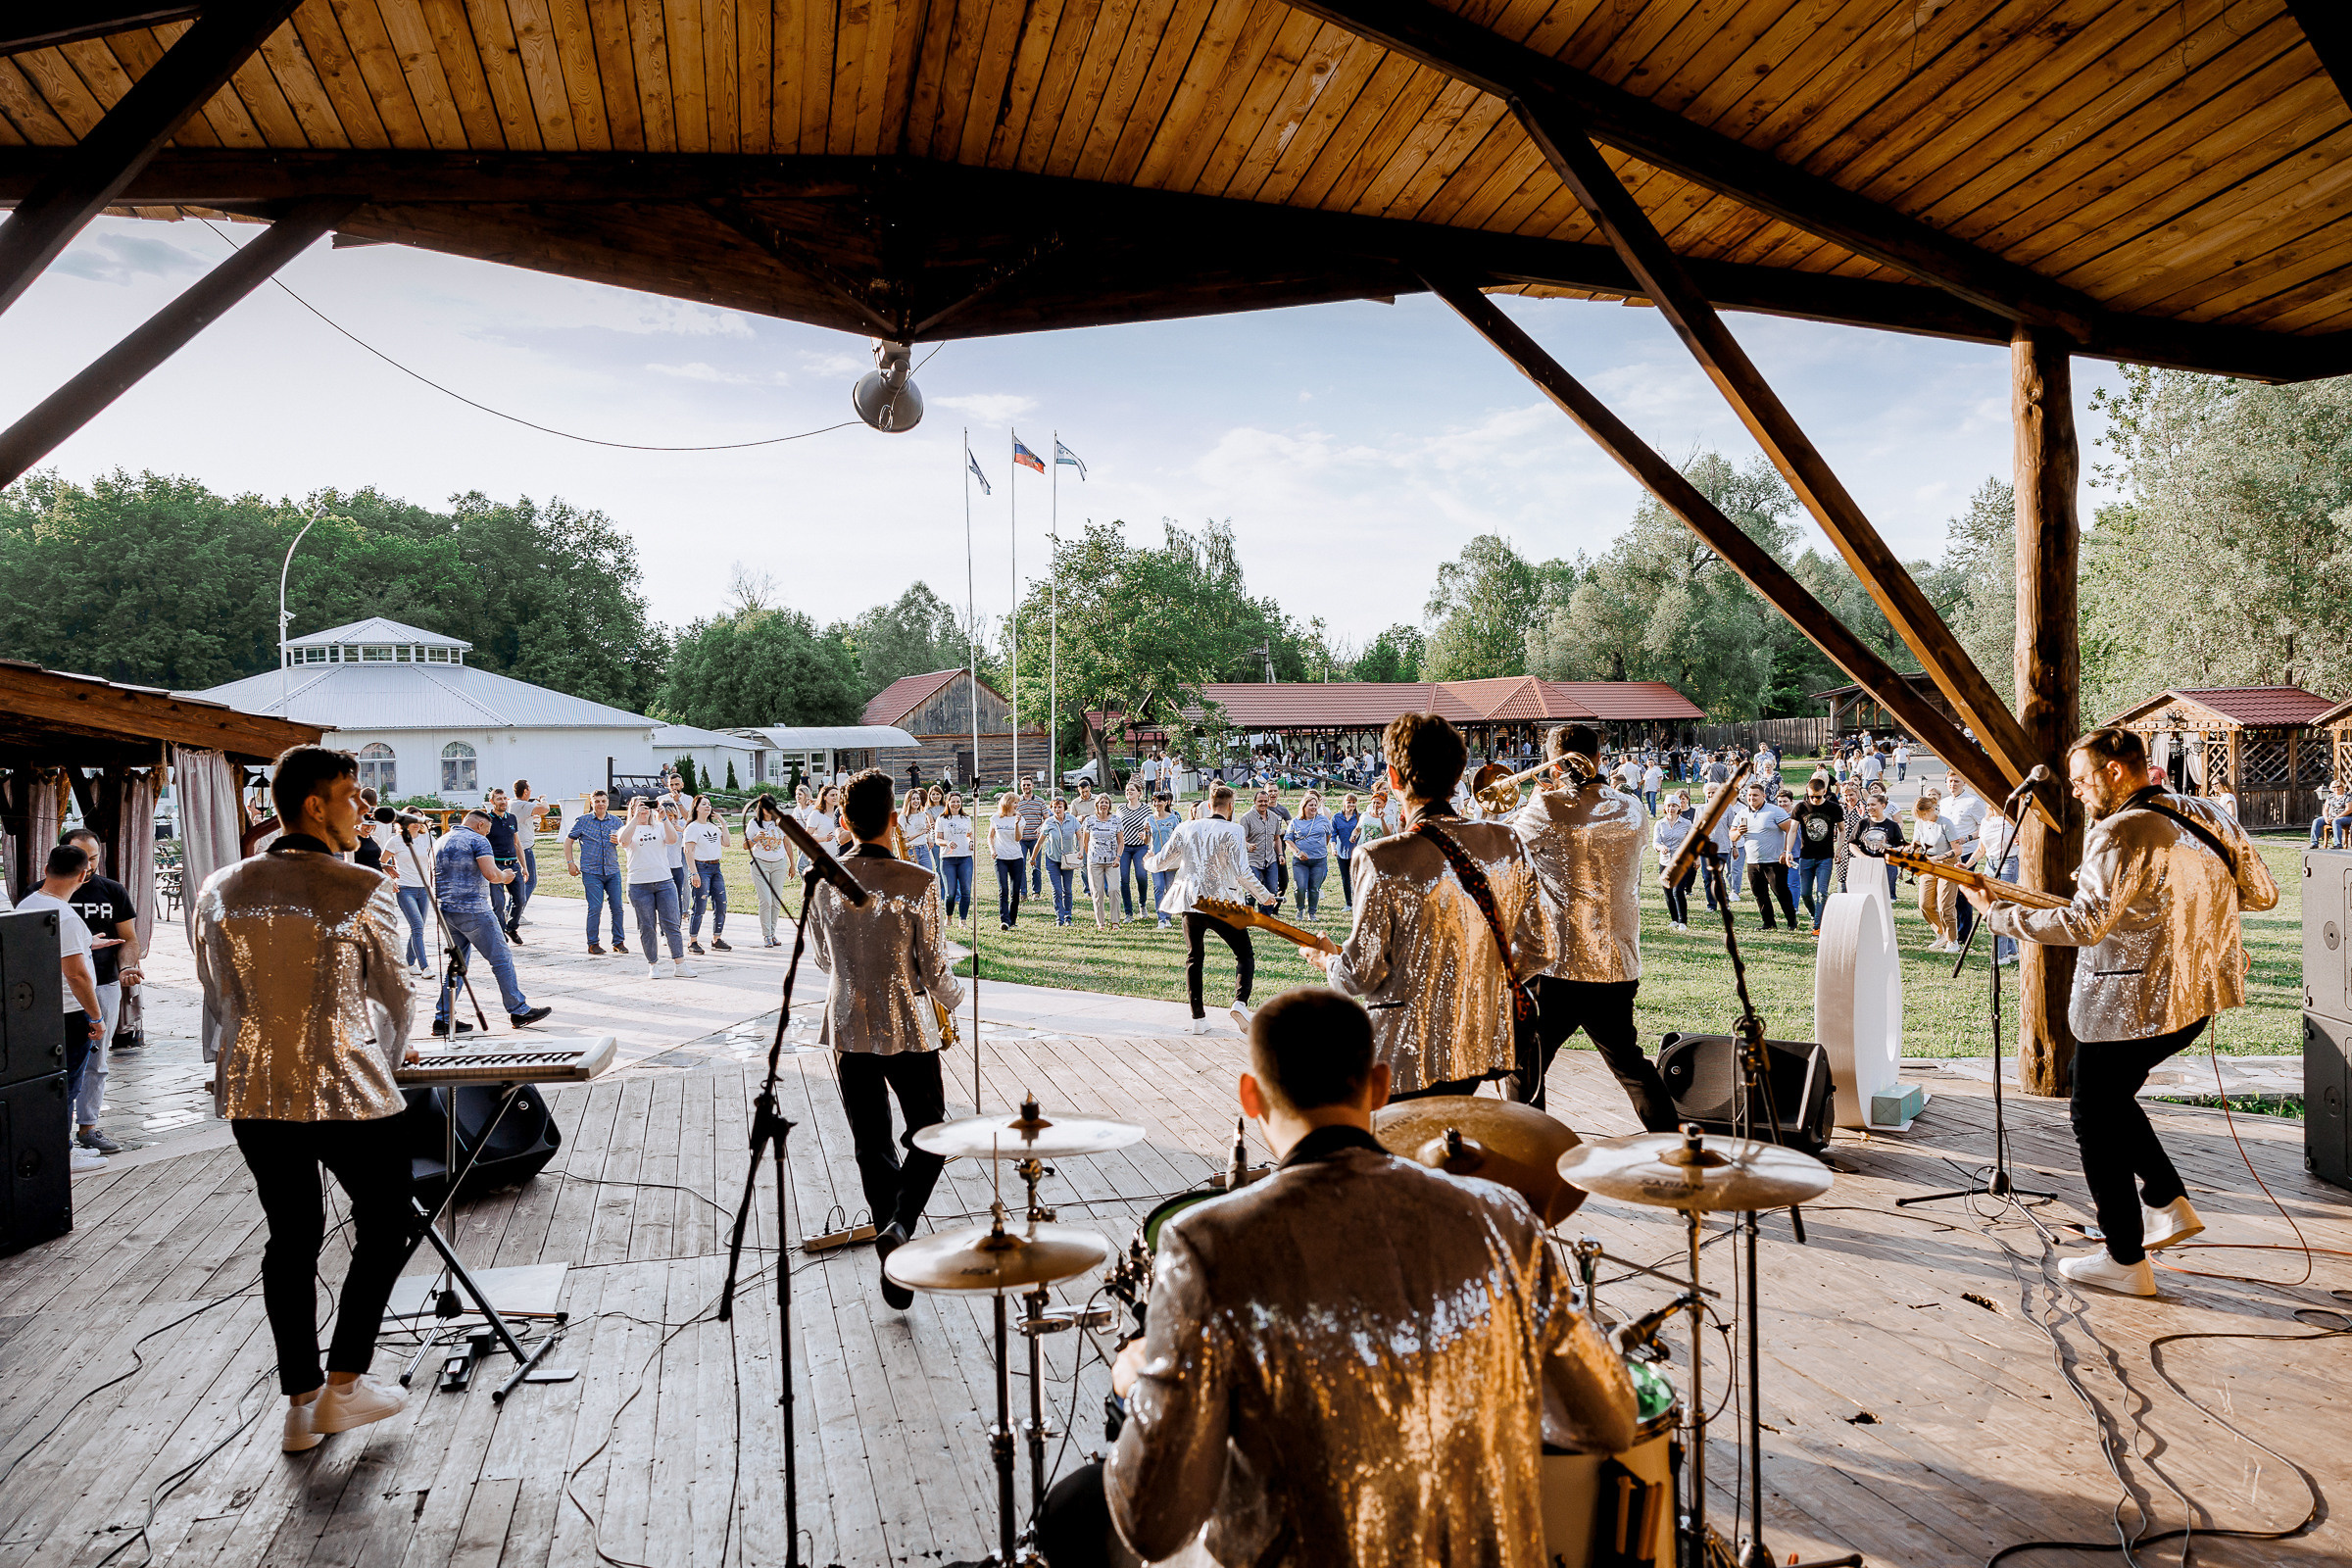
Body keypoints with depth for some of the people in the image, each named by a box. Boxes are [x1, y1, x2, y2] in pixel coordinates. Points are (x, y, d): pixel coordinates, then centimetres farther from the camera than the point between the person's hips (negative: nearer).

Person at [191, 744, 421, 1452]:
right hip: (346, 1089, -5)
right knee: (386, 1224, 14)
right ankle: (344, 1385, 15)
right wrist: (392, 1053, 19)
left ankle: (300, 1404, 23)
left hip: (250, 1093, 5)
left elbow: (217, 994, 12)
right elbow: (393, 994, -2)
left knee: (290, 1236, 15)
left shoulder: (219, 889, 3)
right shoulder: (363, 890, -12)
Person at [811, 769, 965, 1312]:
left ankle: (896, 1266, 20)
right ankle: (899, 1226, -8)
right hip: (907, 1029, -3)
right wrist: (950, 1001, 10)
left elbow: (821, 957, 10)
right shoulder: (918, 883, -16)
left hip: (847, 1028, 4)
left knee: (871, 1144, 14)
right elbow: (935, 969, -11)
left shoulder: (824, 881, -4)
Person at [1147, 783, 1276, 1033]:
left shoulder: (1186, 829, 4)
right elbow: (1242, 873, -15)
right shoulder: (1232, 831, -8)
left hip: (1190, 900, 4)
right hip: (1222, 903, -4)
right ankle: (1240, 1002, -15)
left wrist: (1151, 861, 33)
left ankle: (1198, 1018, 13)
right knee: (1245, 955, 8)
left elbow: (1161, 862, 10)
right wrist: (1264, 895, -2)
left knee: (1194, 958, 16)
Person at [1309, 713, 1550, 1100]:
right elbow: (1538, 950, 4)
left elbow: (1363, 975, -15)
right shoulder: (1507, 843, -2)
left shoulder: (1381, 860, -19)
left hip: (1408, 1057, -5)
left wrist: (1327, 961, 7)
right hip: (1482, 1046, 5)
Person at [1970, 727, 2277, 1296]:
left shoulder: (2120, 833, -20)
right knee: (2111, 1098, 27)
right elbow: (2263, 893, 14)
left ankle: (2125, 1262, 11)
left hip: (2131, 1005, -9)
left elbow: (2083, 924, -28)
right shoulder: (2210, 817, 6)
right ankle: (2168, 1206, 25)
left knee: (2094, 1118, 5)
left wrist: (1997, 913, -21)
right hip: (2198, 992, 9)